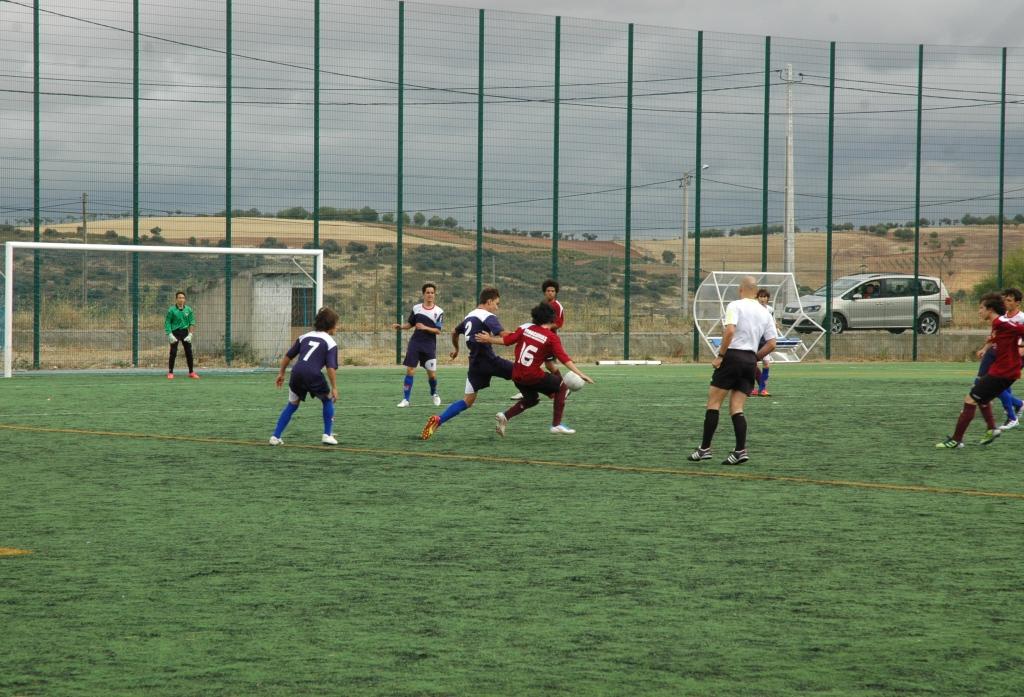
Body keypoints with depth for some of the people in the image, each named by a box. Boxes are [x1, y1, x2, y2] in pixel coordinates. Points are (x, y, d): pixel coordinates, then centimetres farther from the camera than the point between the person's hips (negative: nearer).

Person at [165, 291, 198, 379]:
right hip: (175, 332, -3)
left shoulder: (188, 310, 3)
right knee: (173, 353, -6)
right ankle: (170, 372, 2)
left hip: (185, 332, 3)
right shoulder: (171, 310, -5)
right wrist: (170, 335, -13)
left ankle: (191, 372, 12)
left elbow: (192, 323, 6)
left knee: (189, 352, 3)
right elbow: (167, 323, -4)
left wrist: (190, 334, -3)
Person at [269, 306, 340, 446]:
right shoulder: (330, 343, 6)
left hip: (297, 373, 4)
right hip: (313, 375, -4)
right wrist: (334, 388, -1)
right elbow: (331, 367, -5)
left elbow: (288, 356, 22)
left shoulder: (305, 336, 22)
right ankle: (327, 435, 16)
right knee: (328, 400, 20)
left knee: (292, 405, 20)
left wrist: (281, 373, 30)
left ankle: (275, 437, 15)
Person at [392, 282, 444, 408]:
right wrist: (400, 326, -2)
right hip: (415, 343, 2)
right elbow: (410, 324, 16)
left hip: (429, 346, -2)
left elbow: (438, 330, -8)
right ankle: (405, 399, -1)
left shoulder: (439, 312, -3)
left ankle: (434, 394, 30)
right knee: (410, 371, -5)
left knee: (432, 374, 1)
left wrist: (425, 328, -22)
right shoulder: (416, 308, 6)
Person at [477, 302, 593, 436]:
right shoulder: (552, 337, -8)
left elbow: (506, 340, 6)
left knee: (531, 399, 29)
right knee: (562, 387, 13)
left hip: (517, 375, 6)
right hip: (533, 376, -6)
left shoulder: (525, 328, 4)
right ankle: (556, 424, 9)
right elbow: (564, 358, -15)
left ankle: (504, 416, 9)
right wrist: (580, 374, -16)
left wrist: (489, 339, 21)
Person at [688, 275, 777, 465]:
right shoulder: (765, 313, 13)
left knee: (714, 402, 1)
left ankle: (705, 448, -2)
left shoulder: (735, 306, -4)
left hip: (732, 356, -5)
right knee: (737, 407, 7)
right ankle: (740, 450, -7)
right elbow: (771, 344, 10)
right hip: (750, 360, 5)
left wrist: (720, 355, -14)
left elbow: (729, 330, -20)